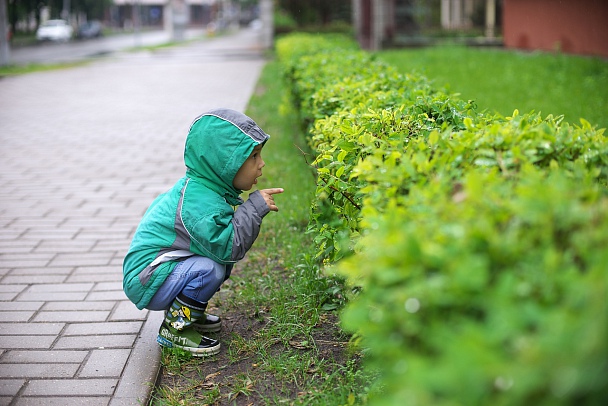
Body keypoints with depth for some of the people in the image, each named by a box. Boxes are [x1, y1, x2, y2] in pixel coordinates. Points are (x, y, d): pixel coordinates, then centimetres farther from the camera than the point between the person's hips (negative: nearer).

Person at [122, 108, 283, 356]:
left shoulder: (199, 188, 4)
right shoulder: (200, 204, -29)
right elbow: (228, 247, -31)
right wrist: (254, 208, -27)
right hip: (145, 282, -10)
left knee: (221, 261, 5)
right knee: (210, 269, -29)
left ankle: (182, 311, 14)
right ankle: (174, 329, -12)